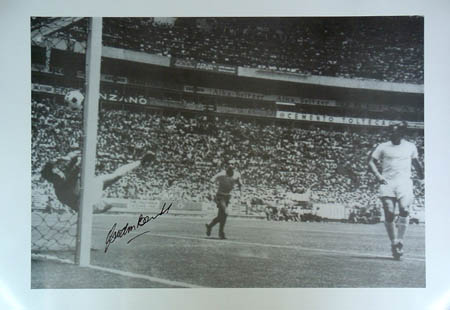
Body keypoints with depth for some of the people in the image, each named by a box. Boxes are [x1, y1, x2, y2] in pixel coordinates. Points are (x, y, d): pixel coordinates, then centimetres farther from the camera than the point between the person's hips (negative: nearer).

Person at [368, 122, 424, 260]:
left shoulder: (410, 147, 13)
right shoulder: (383, 147, 9)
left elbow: (416, 162, 28)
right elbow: (371, 162, 9)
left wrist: (421, 174, 18)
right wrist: (378, 175, -5)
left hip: (404, 182, 0)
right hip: (387, 183, 0)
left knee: (404, 209, -21)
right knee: (389, 214, -5)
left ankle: (400, 240, -11)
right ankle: (394, 243, 9)